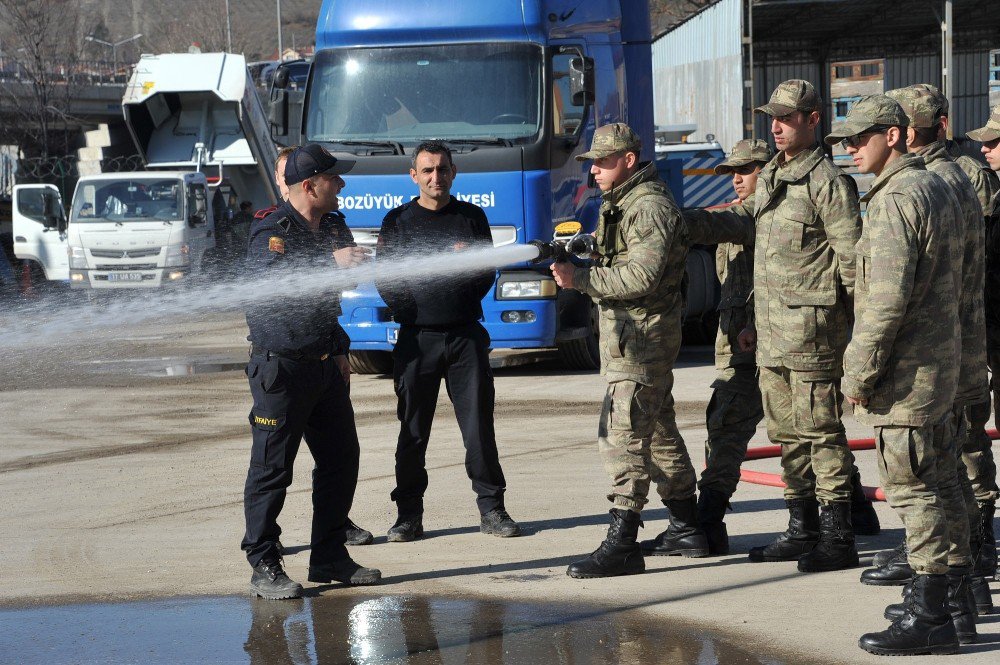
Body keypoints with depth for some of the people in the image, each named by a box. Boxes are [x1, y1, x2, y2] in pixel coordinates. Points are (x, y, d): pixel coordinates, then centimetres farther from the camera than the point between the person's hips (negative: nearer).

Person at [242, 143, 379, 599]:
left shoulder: (327, 227, 14)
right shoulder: (272, 232, -13)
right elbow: (276, 284, -30)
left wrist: (339, 351, 23)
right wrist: (332, 264, -34)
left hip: (323, 365, 8)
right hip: (280, 368, -8)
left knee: (341, 459, 9)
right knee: (272, 468, -5)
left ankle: (329, 557, 19)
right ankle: (264, 567, 0)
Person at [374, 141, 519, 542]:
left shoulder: (472, 218, 11)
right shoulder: (398, 221, 7)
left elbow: (487, 274, 11)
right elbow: (383, 280, 4)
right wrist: (409, 308, -11)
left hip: (466, 335, 1)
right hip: (417, 338, -1)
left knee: (479, 426, 0)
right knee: (413, 430, 0)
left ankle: (491, 509, 8)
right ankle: (408, 515, 6)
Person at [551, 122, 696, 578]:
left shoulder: (650, 207, -16)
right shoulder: (620, 204, 17)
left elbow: (641, 278, -25)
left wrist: (579, 279, -26)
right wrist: (572, 260, 6)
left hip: (642, 337, -11)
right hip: (626, 335, 11)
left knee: (623, 434, -15)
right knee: (658, 431, 17)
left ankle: (622, 544, -19)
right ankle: (687, 529, 26)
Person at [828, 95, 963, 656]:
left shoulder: (896, 198, -17)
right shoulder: (939, 188, 16)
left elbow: (888, 297, -24)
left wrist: (860, 373, -18)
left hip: (905, 369, -10)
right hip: (941, 360, 10)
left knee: (912, 489, -7)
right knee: (941, 484, 14)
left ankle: (931, 616, -7)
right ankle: (961, 593, 20)